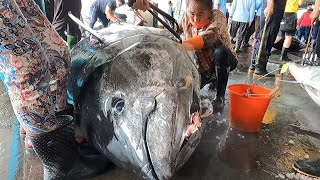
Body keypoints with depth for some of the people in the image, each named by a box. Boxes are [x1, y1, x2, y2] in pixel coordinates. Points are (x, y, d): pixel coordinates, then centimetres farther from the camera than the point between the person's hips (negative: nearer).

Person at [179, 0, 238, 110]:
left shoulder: (217, 17, -26)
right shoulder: (186, 18, -10)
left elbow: (207, 38, -46)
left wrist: (182, 46, -63)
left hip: (224, 61, -4)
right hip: (201, 66, 4)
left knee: (220, 51, -37)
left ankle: (220, 96, -18)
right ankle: (213, 78, 18)